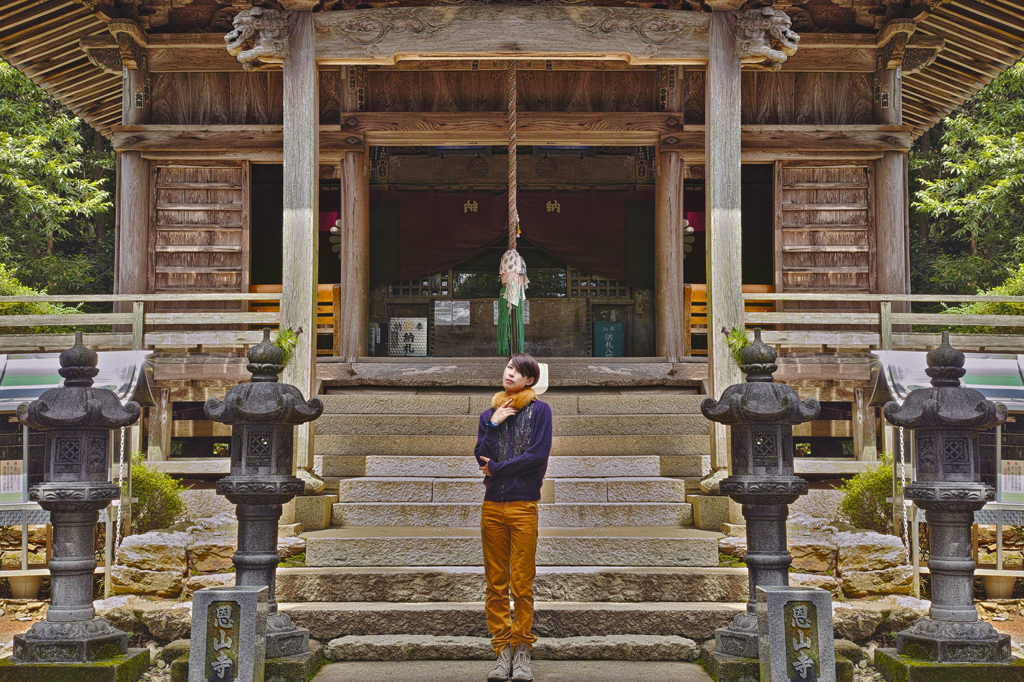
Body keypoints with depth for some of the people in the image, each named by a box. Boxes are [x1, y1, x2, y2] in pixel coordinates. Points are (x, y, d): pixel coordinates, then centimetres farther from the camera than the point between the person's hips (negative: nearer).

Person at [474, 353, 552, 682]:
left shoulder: (539, 410, 4)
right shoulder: (489, 414, 15)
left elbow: (539, 455, -8)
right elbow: (481, 457, 5)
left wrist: (496, 468, -4)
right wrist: (493, 424, -5)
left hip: (524, 506, -4)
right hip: (492, 506, 4)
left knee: (522, 584, -3)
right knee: (496, 584, 3)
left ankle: (522, 652, 3)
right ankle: (503, 651, 7)